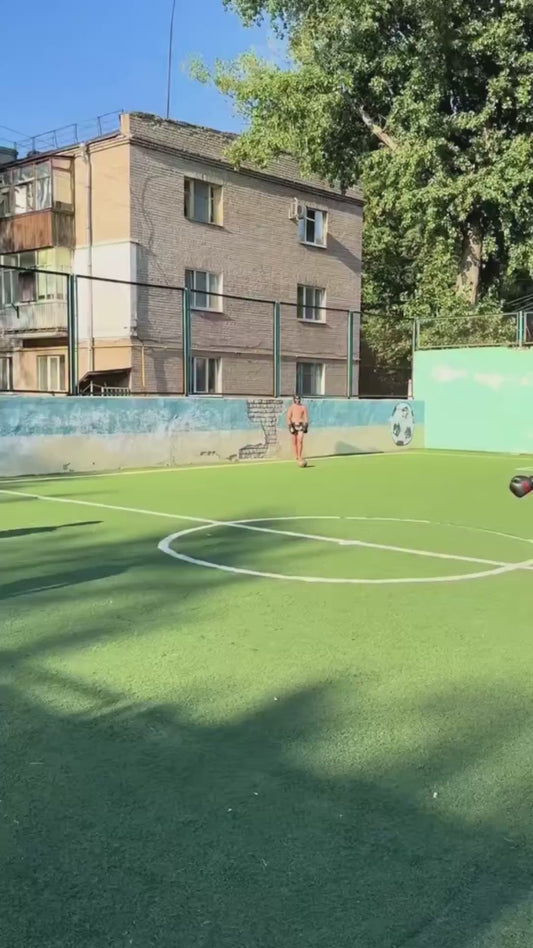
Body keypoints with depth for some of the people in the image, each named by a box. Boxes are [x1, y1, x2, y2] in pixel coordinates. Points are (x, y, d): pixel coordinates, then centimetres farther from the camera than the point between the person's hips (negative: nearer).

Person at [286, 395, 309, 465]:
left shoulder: (303, 407, 6)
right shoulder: (291, 407, 2)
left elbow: (306, 417, 8)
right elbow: (288, 418, -3)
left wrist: (306, 426, 1)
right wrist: (290, 426, -14)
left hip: (301, 425, 0)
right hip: (293, 425, 0)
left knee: (300, 441, -13)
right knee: (294, 442, 0)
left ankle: (299, 457, -11)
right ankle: (296, 457, 8)